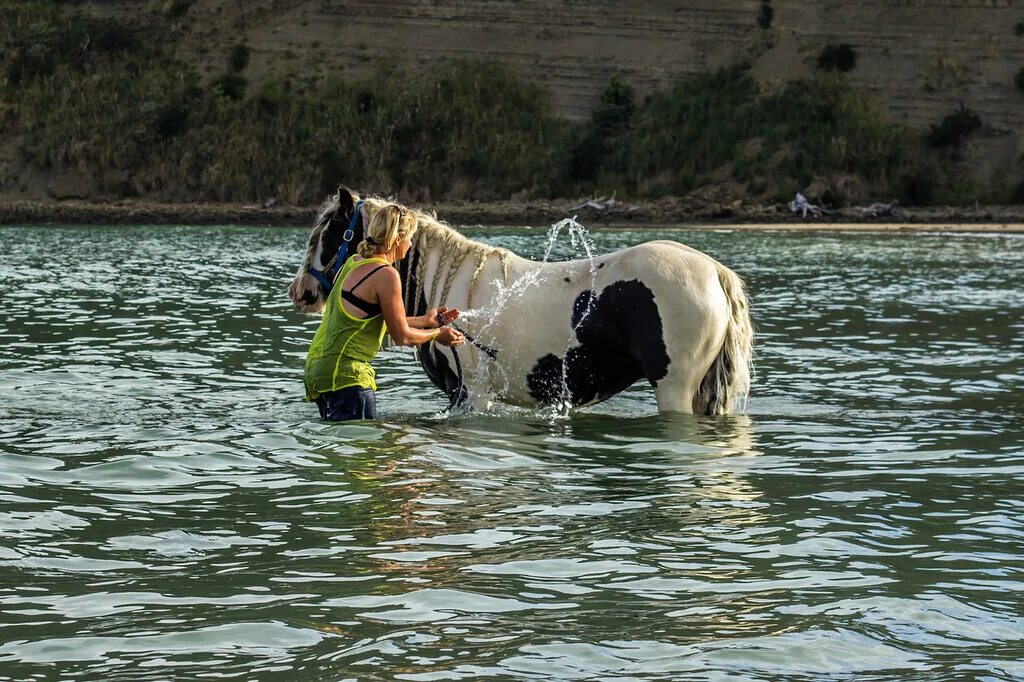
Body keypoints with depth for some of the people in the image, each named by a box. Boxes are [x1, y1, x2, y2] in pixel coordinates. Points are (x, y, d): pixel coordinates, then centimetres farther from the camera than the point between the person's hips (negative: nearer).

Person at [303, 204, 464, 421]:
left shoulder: (353, 263, 14)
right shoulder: (386, 275, -13)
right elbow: (402, 336, -8)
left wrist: (423, 320, 31)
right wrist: (437, 334, 10)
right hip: (345, 374, -10)